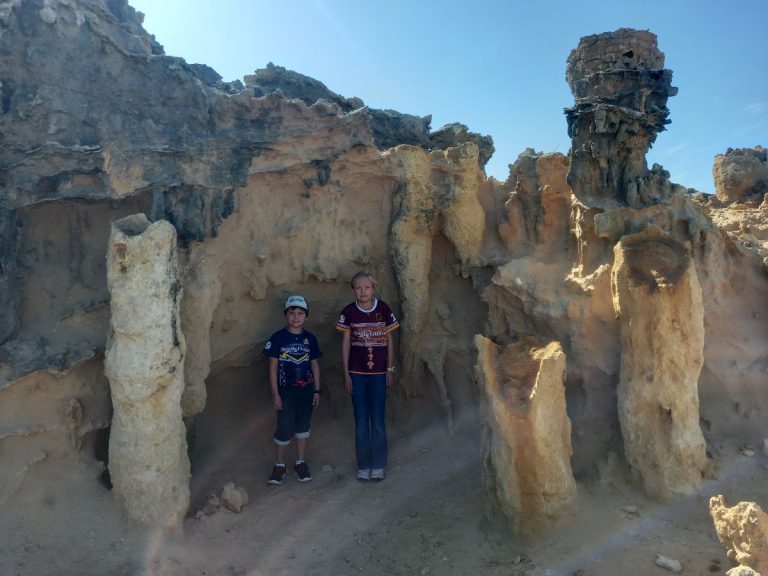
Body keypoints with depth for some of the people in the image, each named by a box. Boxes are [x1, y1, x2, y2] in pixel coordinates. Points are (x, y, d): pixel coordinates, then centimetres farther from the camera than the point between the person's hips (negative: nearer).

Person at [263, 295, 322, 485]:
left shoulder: (310, 338, 2)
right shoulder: (278, 338, -7)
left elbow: (315, 365, 8)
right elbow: (273, 366, -5)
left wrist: (317, 391, 5)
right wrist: (275, 394, -8)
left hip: (306, 390, 3)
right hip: (286, 390, -3)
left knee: (303, 425, 11)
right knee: (285, 428, -1)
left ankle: (300, 462, 25)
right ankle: (279, 465, 18)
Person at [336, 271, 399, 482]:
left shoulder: (383, 310, -4)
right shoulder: (349, 312, -4)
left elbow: (389, 341, 3)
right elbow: (346, 343, 1)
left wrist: (390, 369, 1)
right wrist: (346, 373, -1)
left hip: (379, 372, 0)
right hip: (357, 373, 0)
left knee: (378, 421, 5)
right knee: (361, 422, 8)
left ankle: (378, 465, 19)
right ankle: (363, 466, 20)